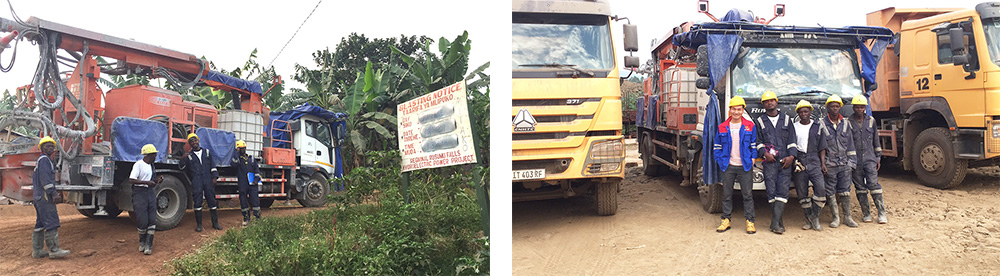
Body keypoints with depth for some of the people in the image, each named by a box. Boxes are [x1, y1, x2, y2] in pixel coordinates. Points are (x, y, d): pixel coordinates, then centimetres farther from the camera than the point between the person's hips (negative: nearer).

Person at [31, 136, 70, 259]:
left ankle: (37, 250, 13)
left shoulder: (39, 161, 26)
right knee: (51, 222, -14)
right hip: (44, 197, -11)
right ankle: (54, 250, -18)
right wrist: (52, 192, -21)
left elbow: (35, 179, 30)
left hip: (38, 197, 11)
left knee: (40, 224, 11)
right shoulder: (44, 159, -8)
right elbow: (45, 177, -19)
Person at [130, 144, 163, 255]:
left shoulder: (151, 165, 17)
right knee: (142, 221, -5)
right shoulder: (138, 165, -8)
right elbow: (131, 180, -17)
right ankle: (142, 243, 17)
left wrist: (157, 180, 5)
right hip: (139, 193, -7)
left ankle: (148, 245, -1)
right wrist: (146, 182, -23)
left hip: (150, 193, 7)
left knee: (152, 220, -3)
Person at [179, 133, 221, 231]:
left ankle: (215, 223, 11)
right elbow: (182, 168, 10)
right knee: (197, 202, -2)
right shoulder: (189, 156, 11)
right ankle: (199, 224, 5)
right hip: (196, 182, -1)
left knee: (212, 201, 3)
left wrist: (214, 177, 3)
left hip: (208, 180, 1)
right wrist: (183, 159, -8)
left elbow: (212, 166, 12)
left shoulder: (207, 152, 14)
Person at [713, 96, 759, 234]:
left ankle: (750, 222, 8)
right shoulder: (722, 127, 6)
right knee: (726, 194, 6)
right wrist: (720, 161, 2)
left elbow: (754, 145, 8)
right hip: (728, 166, 1)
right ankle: (726, 220, 15)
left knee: (748, 194, 1)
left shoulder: (750, 126, 3)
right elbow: (717, 147, 10)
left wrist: (752, 160, -1)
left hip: (745, 166, -1)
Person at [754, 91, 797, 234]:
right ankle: (779, 222, 5)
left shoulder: (786, 119, 15)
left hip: (785, 161, 1)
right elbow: (758, 141, 9)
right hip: (769, 161, -1)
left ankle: (774, 223, -9)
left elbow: (792, 140, 11)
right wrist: (764, 153, -9)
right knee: (771, 191, -5)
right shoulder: (760, 121, 12)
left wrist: (791, 156, -3)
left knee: (783, 190, -8)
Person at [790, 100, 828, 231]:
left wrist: (823, 164, 2)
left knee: (821, 188, -15)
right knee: (802, 192, 1)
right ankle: (808, 219, 12)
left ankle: (815, 217, -1)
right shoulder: (793, 127, 9)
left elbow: (822, 147, 10)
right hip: (798, 161, 0)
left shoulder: (818, 126, 10)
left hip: (814, 161, 0)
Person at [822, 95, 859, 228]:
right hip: (829, 165, -3)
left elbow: (850, 144, 14)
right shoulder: (822, 124, -2)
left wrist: (851, 162, 9)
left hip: (844, 164, 3)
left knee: (845, 191, 5)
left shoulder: (845, 124, 11)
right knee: (830, 192, 1)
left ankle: (847, 217, 13)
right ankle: (836, 218, 10)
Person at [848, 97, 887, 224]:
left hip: (870, 159, 1)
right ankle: (866, 213, 13)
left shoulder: (871, 121, 9)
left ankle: (882, 213, 0)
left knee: (874, 185, -6)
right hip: (855, 160, -1)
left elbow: (876, 140, 16)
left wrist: (878, 158, 14)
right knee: (860, 187, 4)